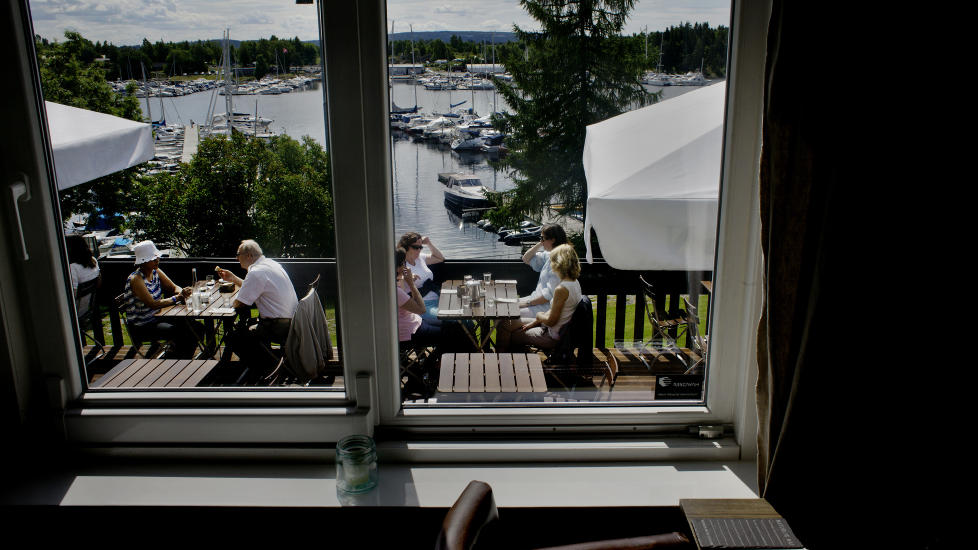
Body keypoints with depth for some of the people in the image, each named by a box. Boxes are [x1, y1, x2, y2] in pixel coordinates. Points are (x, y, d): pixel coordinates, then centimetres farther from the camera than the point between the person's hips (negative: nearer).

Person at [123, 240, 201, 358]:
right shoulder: (136, 279, -20)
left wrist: (182, 292, -17)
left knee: (197, 327, -5)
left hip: (159, 317, 8)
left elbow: (173, 287, 7)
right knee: (182, 334, -27)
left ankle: (186, 359, 11)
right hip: (143, 326, -8)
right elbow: (153, 304, -25)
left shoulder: (156, 271, 3)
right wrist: (177, 298, -21)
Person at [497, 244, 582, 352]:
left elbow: (551, 321, -23)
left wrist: (539, 316, -1)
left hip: (554, 336, -9)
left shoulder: (561, 289, -29)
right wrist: (534, 322, 9)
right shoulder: (575, 282, 1)